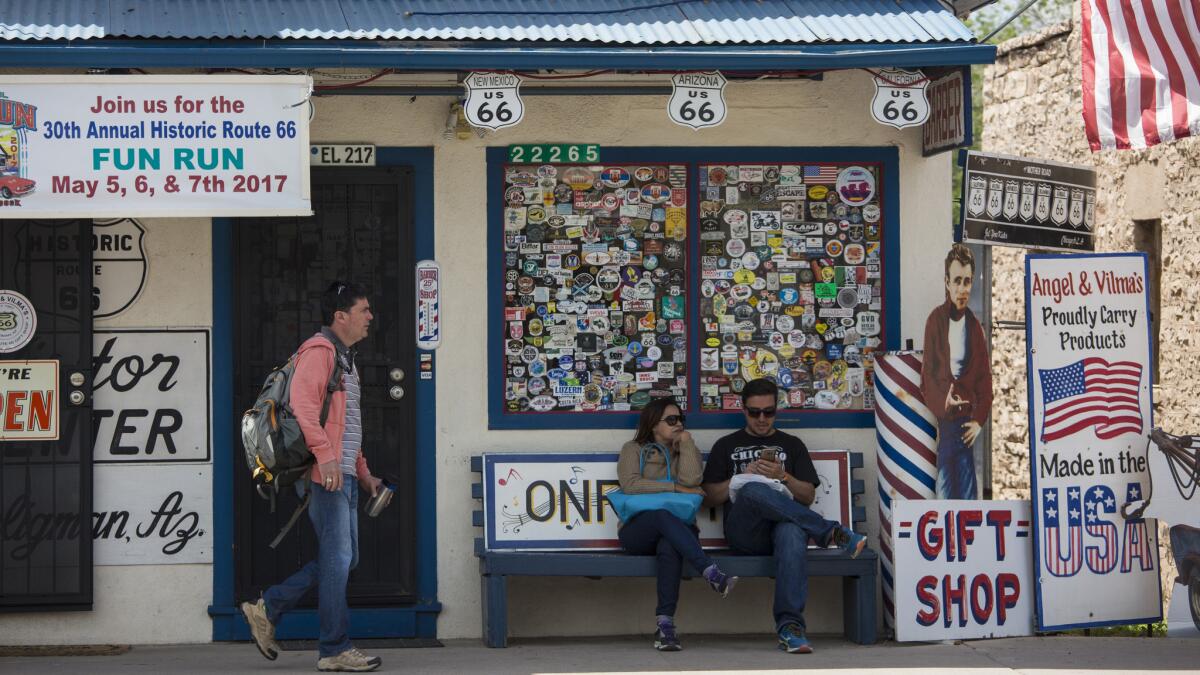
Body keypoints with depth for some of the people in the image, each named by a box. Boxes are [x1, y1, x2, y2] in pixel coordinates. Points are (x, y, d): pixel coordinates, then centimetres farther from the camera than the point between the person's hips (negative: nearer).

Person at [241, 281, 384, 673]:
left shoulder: (344, 359, 24)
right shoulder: (319, 351, -9)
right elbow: (302, 402, -23)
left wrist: (363, 472, 26)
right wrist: (325, 455, -30)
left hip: (343, 475, 10)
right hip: (325, 475, -10)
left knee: (344, 559, 12)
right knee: (337, 559, -7)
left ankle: (267, 610, 18)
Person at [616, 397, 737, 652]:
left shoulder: (687, 451, 20)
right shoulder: (633, 449, 14)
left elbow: (690, 480, -4)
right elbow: (630, 485, -7)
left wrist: (686, 443, 3)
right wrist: (675, 487, -9)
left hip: (677, 529, 1)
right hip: (637, 530, -1)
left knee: (669, 547, -38)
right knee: (663, 515, -38)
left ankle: (664, 623, -47)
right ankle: (712, 574, -51)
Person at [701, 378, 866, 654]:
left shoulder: (792, 445, 25)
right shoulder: (726, 446, 24)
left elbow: (808, 497, 15)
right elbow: (709, 498, 14)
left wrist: (782, 475, -3)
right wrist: (743, 475, 0)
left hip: (783, 523, 0)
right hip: (744, 533, 0)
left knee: (792, 533, -41)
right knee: (753, 490, -38)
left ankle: (789, 625, -51)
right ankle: (831, 533, -32)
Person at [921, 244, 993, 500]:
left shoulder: (975, 326, 9)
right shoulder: (935, 320, 2)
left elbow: (985, 379, 10)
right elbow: (927, 375, 1)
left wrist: (979, 421, -1)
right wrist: (942, 403, -15)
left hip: (965, 422, 2)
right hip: (941, 420, -2)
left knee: (968, 495, 1)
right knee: (945, 492, -2)